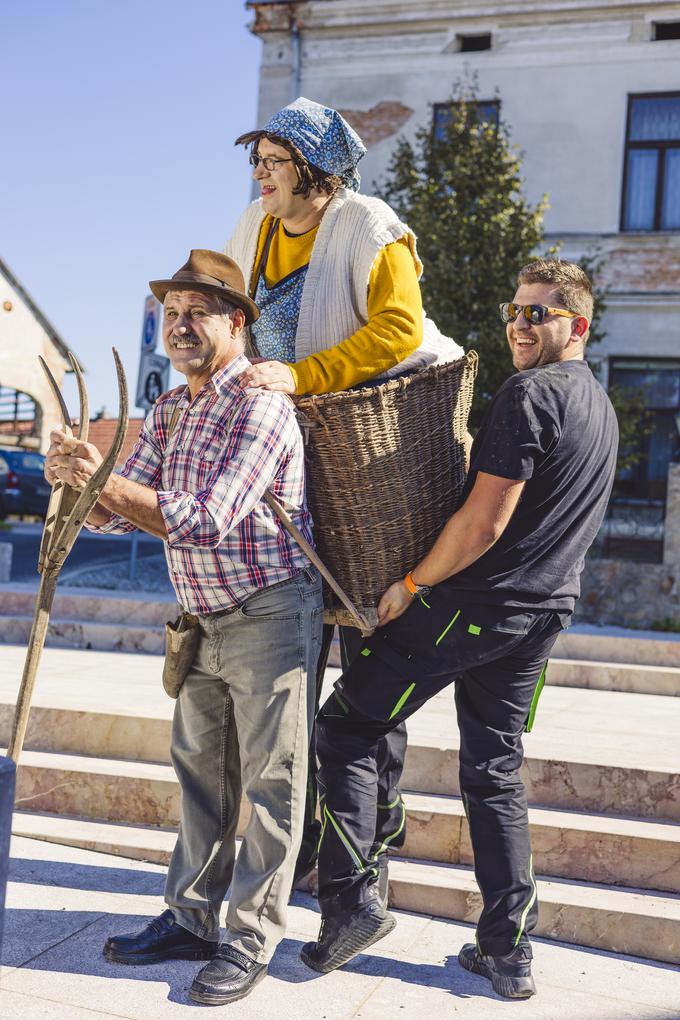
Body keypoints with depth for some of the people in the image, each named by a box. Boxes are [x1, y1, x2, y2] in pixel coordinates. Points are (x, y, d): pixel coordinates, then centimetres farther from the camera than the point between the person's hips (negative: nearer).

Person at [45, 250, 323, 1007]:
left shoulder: (260, 407, -16)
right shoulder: (167, 414, 10)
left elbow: (204, 521, -26)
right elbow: (114, 514, 7)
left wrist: (104, 481, -26)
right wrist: (77, 476, -14)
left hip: (271, 613, -8)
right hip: (205, 622, 8)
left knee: (271, 780, 1)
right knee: (201, 770, 14)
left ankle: (251, 940, 12)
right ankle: (191, 920, 26)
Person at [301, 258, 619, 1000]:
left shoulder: (528, 394, -15)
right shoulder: (602, 407, 15)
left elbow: (484, 522, -20)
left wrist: (412, 583, -9)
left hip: (468, 604, -9)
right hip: (542, 612, 9)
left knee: (344, 728, 3)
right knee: (494, 770, 15)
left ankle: (349, 902, 3)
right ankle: (508, 952, 18)